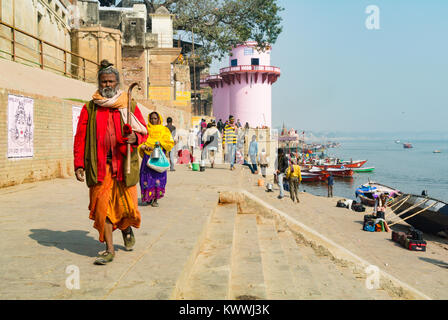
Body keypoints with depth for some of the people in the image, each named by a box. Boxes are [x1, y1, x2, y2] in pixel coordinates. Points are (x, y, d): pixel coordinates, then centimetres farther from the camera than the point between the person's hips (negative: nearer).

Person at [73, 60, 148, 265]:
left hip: (124, 162, 0)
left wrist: (135, 137, -13)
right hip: (99, 164, 0)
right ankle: (109, 250, 5)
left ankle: (127, 229, 38)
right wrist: (79, 164, -2)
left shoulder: (129, 105, 8)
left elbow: (144, 130, 11)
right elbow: (80, 137, 6)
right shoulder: (89, 108, 8)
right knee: (102, 205, -4)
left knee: (126, 203, 4)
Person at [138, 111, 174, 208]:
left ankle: (155, 199, -3)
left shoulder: (164, 130, 10)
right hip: (147, 156, 1)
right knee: (147, 176, -3)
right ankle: (148, 197, 9)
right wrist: (145, 147, -13)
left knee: (158, 176, -7)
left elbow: (170, 142, 6)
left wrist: (160, 143, -10)